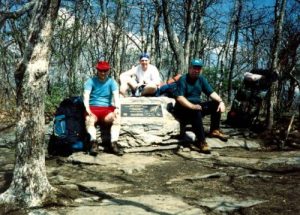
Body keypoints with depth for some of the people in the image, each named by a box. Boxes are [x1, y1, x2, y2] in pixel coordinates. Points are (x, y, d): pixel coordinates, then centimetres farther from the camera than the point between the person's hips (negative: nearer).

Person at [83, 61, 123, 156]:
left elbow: (116, 95, -6)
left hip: (107, 109, 1)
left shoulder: (112, 82, 10)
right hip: (93, 108, -1)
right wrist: (87, 107, -26)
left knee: (117, 119, -30)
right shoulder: (91, 81, 7)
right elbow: (86, 95, -7)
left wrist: (117, 107, -26)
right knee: (89, 120, -34)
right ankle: (94, 143, -46)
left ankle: (114, 143, -37)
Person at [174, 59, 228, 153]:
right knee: (196, 112, -37)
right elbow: (179, 97, -23)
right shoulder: (183, 79, -11)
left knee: (216, 104, -6)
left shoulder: (201, 79, 9)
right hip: (184, 108, -7)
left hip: (197, 106, 7)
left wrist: (221, 101, -15)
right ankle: (201, 141, -38)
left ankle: (214, 130, -6)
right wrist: (192, 106, -36)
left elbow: (211, 92, 4)